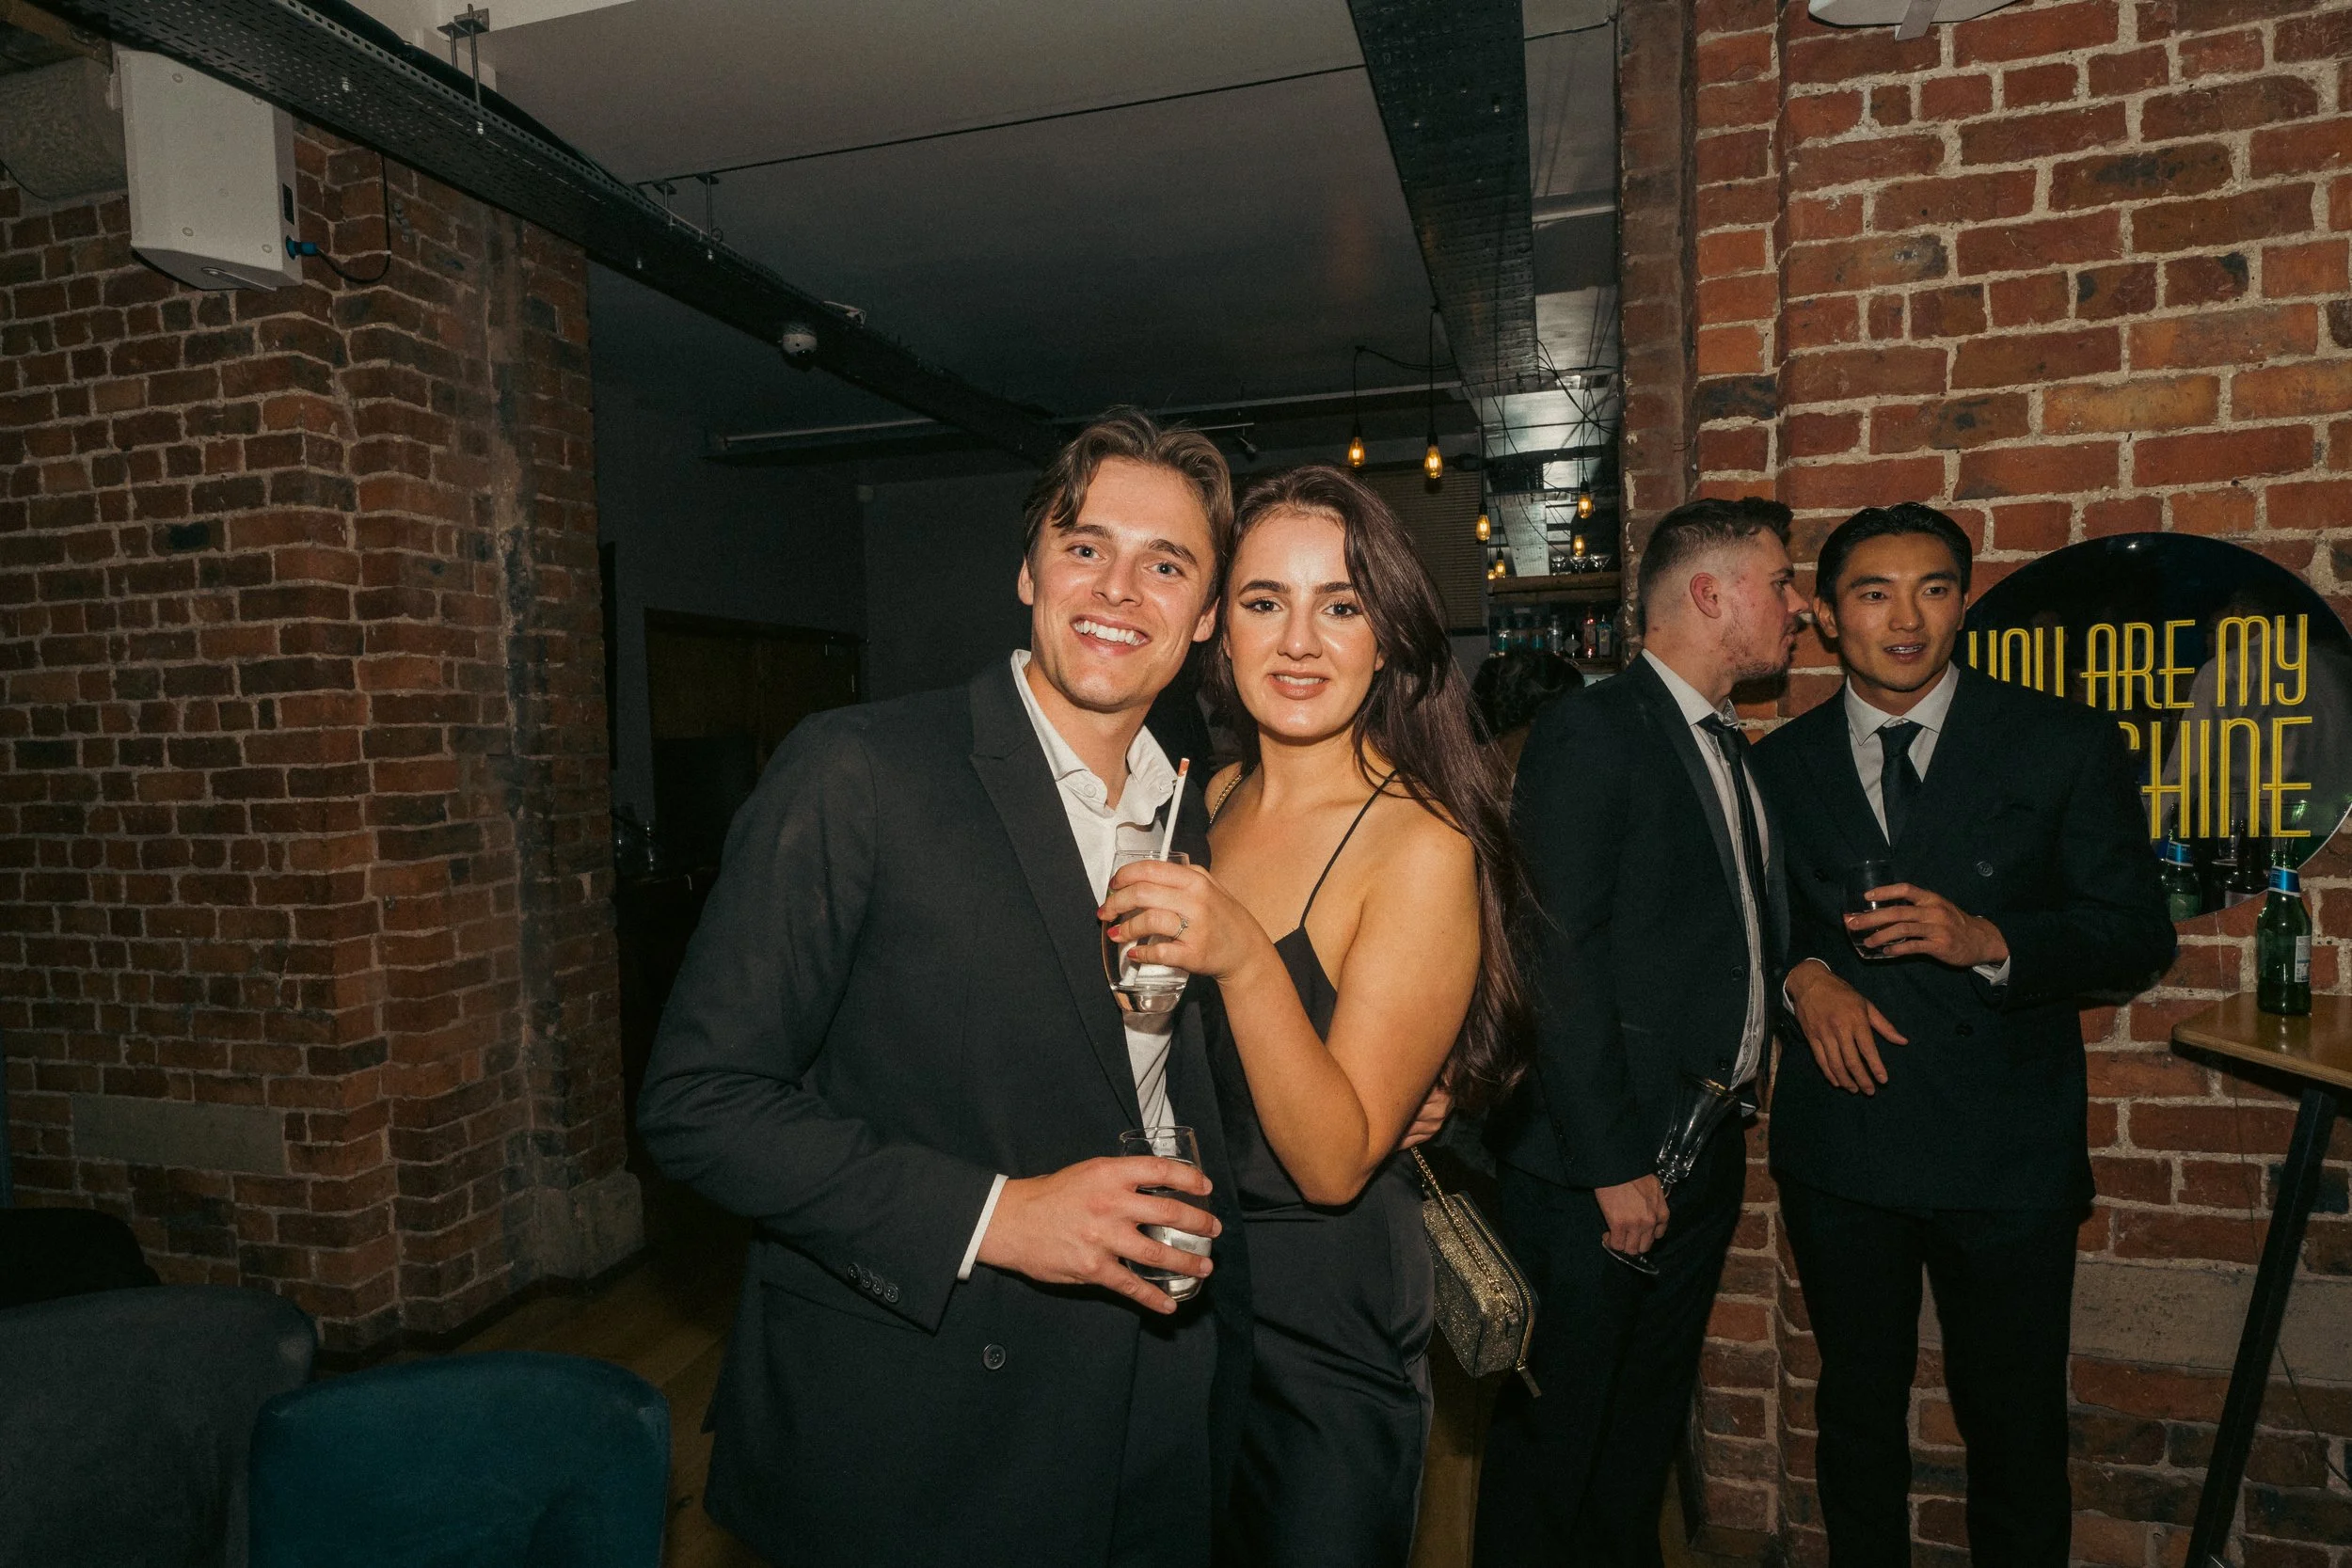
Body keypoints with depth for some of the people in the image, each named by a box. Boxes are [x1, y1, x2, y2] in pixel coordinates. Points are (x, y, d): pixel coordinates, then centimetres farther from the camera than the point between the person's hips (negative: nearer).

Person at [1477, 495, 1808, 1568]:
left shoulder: (1735, 753, 14)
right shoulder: (1590, 733, -14)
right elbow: (1557, 960, -19)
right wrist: (1611, 1163, -18)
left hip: (1707, 1149, 9)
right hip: (1597, 1163, -8)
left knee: (1649, 1420, 22)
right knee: (1555, 1436, 7)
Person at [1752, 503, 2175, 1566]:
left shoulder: (2069, 747, -2)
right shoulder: (1778, 765, 3)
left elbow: (2139, 938, -3)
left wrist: (1990, 941, -21)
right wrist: (1805, 974, -10)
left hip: (2006, 1152, -1)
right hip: (1838, 1146, 2)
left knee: (2015, 1425, 13)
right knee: (1857, 1407, 19)